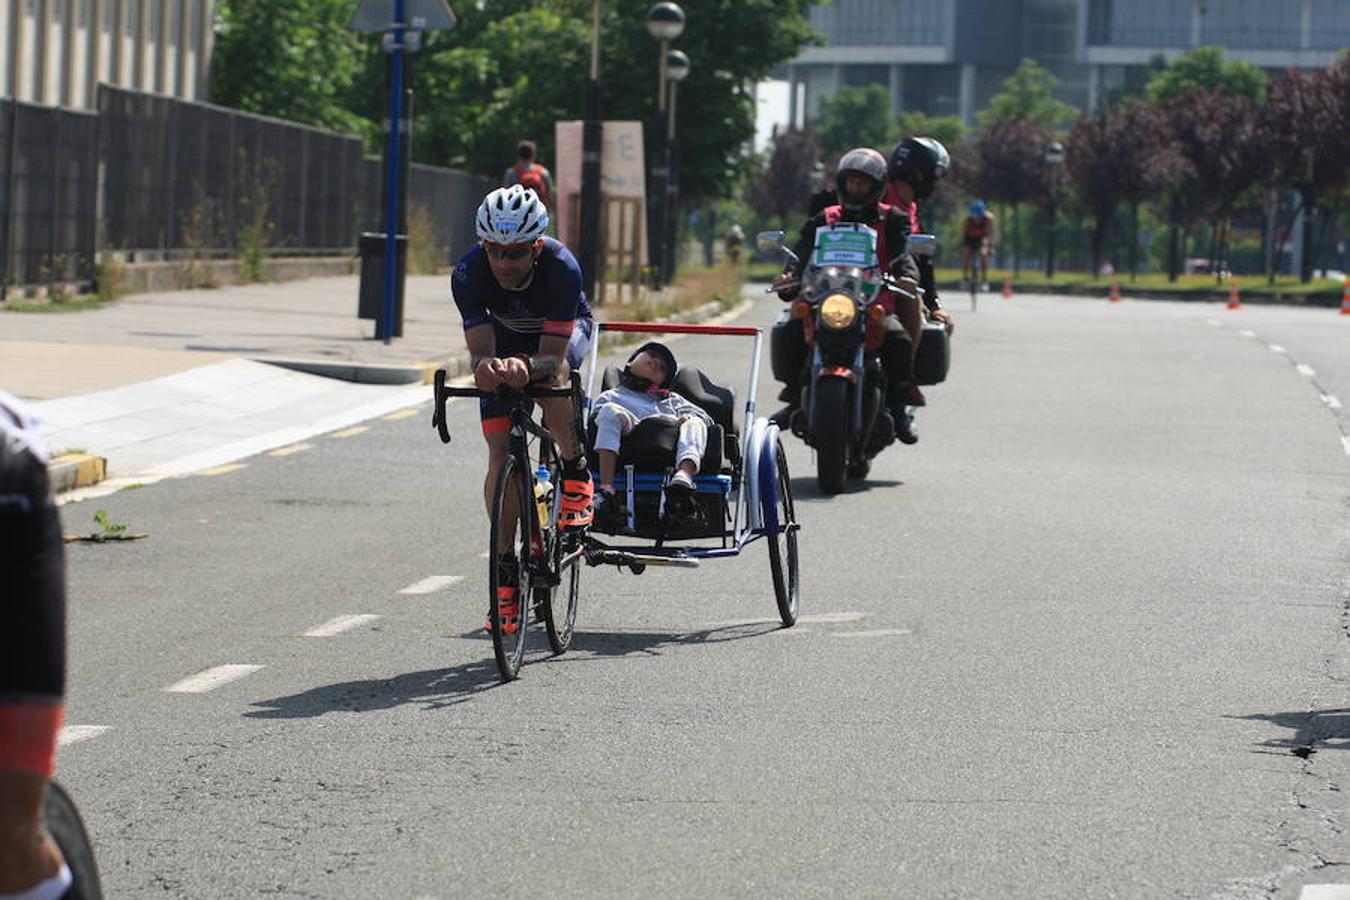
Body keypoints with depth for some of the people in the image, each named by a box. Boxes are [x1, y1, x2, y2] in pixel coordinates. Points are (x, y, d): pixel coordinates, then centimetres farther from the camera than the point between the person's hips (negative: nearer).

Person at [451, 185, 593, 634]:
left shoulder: (561, 267, -38)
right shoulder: (469, 273, -33)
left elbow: (552, 356, -40)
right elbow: (479, 351, -36)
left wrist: (528, 366, -62)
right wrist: (487, 367, -60)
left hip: (565, 331, -2)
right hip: (504, 337, 2)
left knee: (551, 378, -37)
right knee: (501, 450, -12)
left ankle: (577, 475, -11)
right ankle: (506, 569, -4)